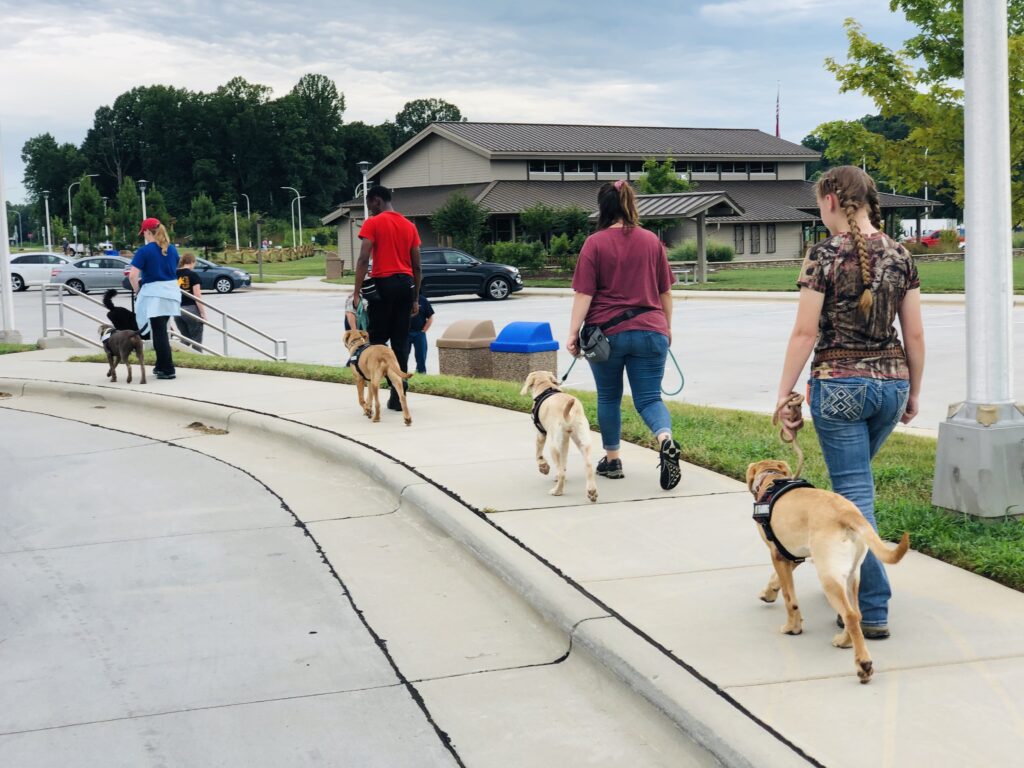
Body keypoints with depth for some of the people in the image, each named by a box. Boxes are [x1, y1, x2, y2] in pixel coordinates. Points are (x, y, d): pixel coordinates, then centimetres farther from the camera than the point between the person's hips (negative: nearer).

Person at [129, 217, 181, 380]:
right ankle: (161, 365, 24)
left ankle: (167, 369, -3)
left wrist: (137, 290, 3)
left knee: (159, 332, -2)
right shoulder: (172, 249, 8)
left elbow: (132, 276, -16)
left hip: (154, 293, -6)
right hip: (171, 291, 6)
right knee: (162, 330, 18)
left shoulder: (144, 251, -10)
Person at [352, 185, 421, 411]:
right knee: (401, 342, 6)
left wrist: (357, 292, -12)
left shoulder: (373, 224, -3)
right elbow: (417, 266, 13)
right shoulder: (409, 226, 14)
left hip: (383, 284, -5)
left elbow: (363, 259, -12)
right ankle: (398, 397, 6)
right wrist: (416, 298, 18)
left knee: (377, 340, 3)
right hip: (406, 284, 5)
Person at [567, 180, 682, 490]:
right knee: (649, 397, 2)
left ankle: (612, 460, 24)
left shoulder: (595, 243, -4)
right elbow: (665, 292, 12)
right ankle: (665, 439, -27)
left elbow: (584, 293, -9)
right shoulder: (652, 241, 7)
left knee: (609, 397, 15)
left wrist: (573, 331, -6)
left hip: (607, 332, -2)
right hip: (650, 331, 2)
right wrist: (666, 327, 24)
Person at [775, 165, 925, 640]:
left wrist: (784, 393, -5)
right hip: (891, 382, 6)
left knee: (853, 493, -1)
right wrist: (914, 393, 18)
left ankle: (874, 611, 0)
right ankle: (849, 575, 36)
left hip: (839, 383, -6)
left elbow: (805, 332, -12)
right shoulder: (899, 255, 4)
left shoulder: (825, 255, -11)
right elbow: (915, 334, 6)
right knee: (854, 479, 26)